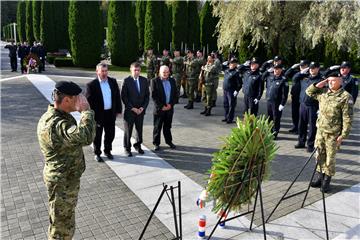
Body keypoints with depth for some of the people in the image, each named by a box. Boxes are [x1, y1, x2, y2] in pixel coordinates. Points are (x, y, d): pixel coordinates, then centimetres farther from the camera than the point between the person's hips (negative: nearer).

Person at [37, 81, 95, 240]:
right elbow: (86, 136, -45)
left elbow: (75, 137, 18)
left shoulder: (57, 116, 2)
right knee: (62, 226, 9)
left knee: (64, 221, 28)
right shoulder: (54, 124, -30)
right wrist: (86, 110, -34)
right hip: (63, 182, -10)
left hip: (65, 177, 10)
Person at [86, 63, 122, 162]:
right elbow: (89, 101, -12)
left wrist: (118, 110, 7)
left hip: (111, 113, 5)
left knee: (110, 134, 17)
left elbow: (117, 96, 8)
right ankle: (97, 153, 29)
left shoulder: (113, 81, 3)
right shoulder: (91, 85, -12)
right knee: (97, 136, 12)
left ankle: (107, 151, 38)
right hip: (98, 115, -4)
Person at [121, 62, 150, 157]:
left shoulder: (144, 80, 3)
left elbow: (147, 95, 6)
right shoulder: (126, 81, -8)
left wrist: (143, 107, -6)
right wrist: (132, 108, -14)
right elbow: (124, 97, -10)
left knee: (139, 129, 12)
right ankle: (127, 148, 23)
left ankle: (138, 145, 32)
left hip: (140, 110, 3)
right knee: (128, 130, 8)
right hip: (129, 110, -3)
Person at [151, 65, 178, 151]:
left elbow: (175, 94, 7)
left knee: (167, 126, 15)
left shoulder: (172, 81, 8)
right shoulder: (155, 81, -6)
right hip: (159, 108, -3)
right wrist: (161, 106, -14)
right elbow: (154, 96, -10)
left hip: (169, 108, 4)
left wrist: (171, 104, -6)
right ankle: (156, 143, 17)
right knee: (157, 127, 6)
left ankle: (169, 141, 28)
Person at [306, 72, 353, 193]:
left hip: (333, 134, -5)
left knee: (330, 159, 6)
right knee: (319, 156, 12)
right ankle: (318, 178, 27)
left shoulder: (345, 97, -12)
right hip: (320, 130, 5)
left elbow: (347, 118, -13)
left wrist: (343, 135, -15)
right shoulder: (323, 92, 4)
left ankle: (326, 181, 20)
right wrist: (319, 85, 2)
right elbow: (309, 91, 18)